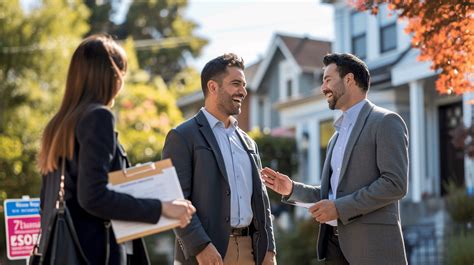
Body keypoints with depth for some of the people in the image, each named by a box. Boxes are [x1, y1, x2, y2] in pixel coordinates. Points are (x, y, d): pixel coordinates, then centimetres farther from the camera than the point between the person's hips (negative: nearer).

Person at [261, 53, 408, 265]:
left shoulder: (386, 122, -5)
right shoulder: (338, 135, 21)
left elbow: (395, 184, -15)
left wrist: (339, 208, -17)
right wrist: (292, 189, 10)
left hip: (372, 244, -8)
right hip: (335, 242, 8)